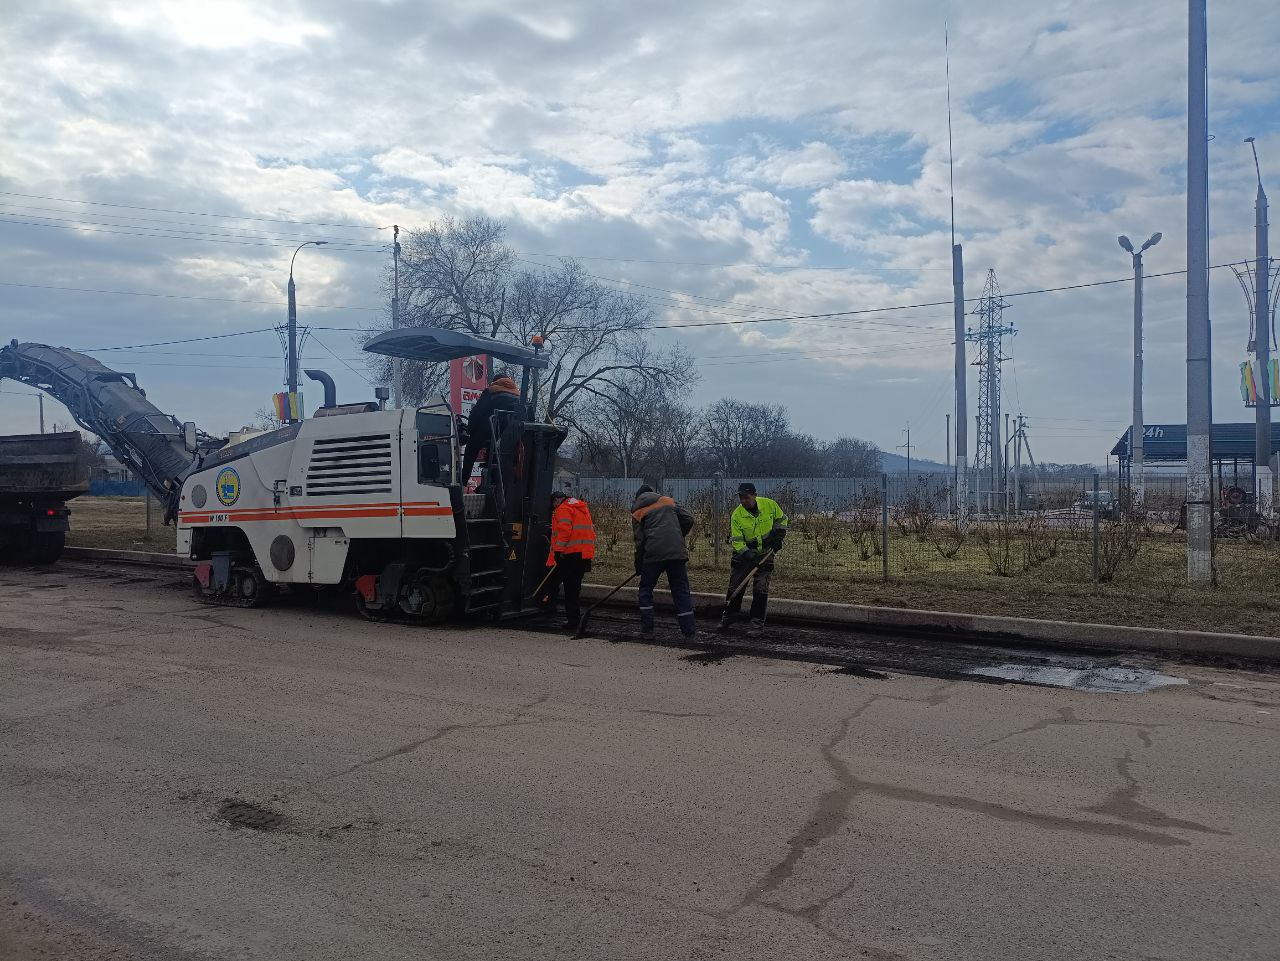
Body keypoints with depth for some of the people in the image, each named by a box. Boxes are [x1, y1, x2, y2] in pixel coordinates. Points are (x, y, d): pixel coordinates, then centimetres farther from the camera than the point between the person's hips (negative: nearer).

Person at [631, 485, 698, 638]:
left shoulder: (638, 512, 10)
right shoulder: (669, 501, 17)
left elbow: (640, 541, 5)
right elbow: (688, 519, 10)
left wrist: (638, 566, 12)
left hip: (654, 554, -2)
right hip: (677, 553, 2)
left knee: (646, 589, 14)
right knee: (681, 591, 9)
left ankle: (647, 629, 11)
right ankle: (689, 630, 7)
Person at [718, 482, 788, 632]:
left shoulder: (770, 505, -13)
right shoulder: (736, 515, -16)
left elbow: (781, 520, 6)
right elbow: (737, 540, -16)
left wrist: (779, 536, -6)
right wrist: (747, 555, -29)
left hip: (766, 552, 0)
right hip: (744, 552, 1)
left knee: (761, 589, -5)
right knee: (735, 585, 4)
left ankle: (758, 621, 5)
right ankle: (730, 614, 23)